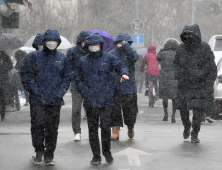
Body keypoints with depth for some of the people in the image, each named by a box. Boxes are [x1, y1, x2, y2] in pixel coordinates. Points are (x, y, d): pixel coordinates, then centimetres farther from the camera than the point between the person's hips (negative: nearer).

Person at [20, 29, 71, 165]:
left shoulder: (62, 58, 10)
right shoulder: (33, 57, 4)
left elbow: (67, 77, 12)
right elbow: (26, 75, 2)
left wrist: (60, 92, -1)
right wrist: (34, 90, -8)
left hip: (55, 100, 2)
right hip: (37, 100, -1)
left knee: (52, 128, 4)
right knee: (37, 126, -3)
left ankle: (49, 154, 12)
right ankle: (39, 152, 12)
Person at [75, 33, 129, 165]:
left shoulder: (109, 58, 5)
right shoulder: (83, 61, 10)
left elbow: (120, 66, 2)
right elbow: (78, 78, 16)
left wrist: (123, 73, -22)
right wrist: (84, 91, 1)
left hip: (106, 100, -2)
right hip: (90, 101, 2)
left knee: (105, 127, -3)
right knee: (92, 129, 4)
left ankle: (107, 153, 16)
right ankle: (96, 156, 13)